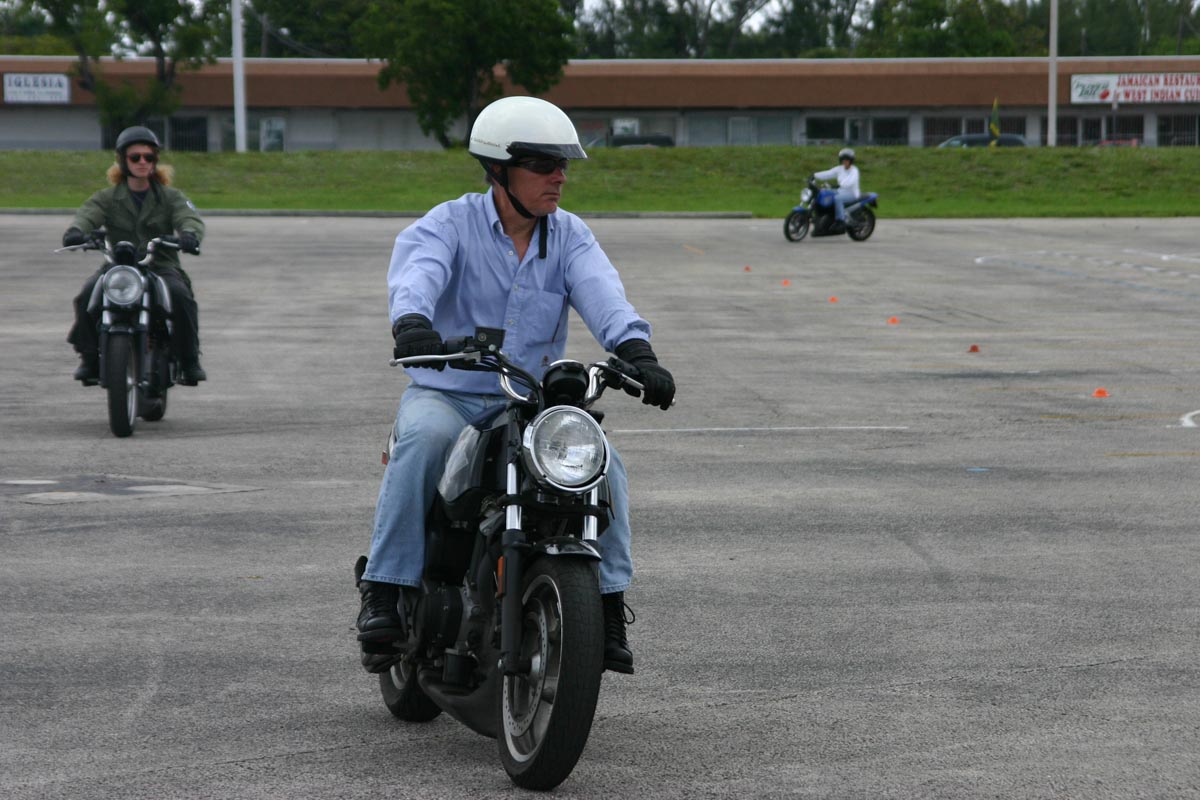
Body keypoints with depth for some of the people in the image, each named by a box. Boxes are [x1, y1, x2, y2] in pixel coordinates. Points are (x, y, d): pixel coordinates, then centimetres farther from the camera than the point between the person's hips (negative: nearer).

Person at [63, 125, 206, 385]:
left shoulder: (170, 196, 9)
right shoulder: (108, 198, 9)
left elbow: (190, 217, -9)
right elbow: (87, 214, -10)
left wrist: (190, 234, -35)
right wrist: (75, 231, -35)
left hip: (162, 266, -1)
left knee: (181, 295, -32)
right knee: (88, 294, -28)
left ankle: (189, 360, -17)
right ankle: (89, 358, -13)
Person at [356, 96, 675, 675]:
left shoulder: (569, 236, 5)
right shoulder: (449, 224, -5)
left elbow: (600, 292, -14)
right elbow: (416, 270, -26)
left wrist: (635, 349, -35)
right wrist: (411, 322, -50)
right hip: (447, 394, -3)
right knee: (423, 438, -35)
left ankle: (606, 605, -11)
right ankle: (383, 591, -28)